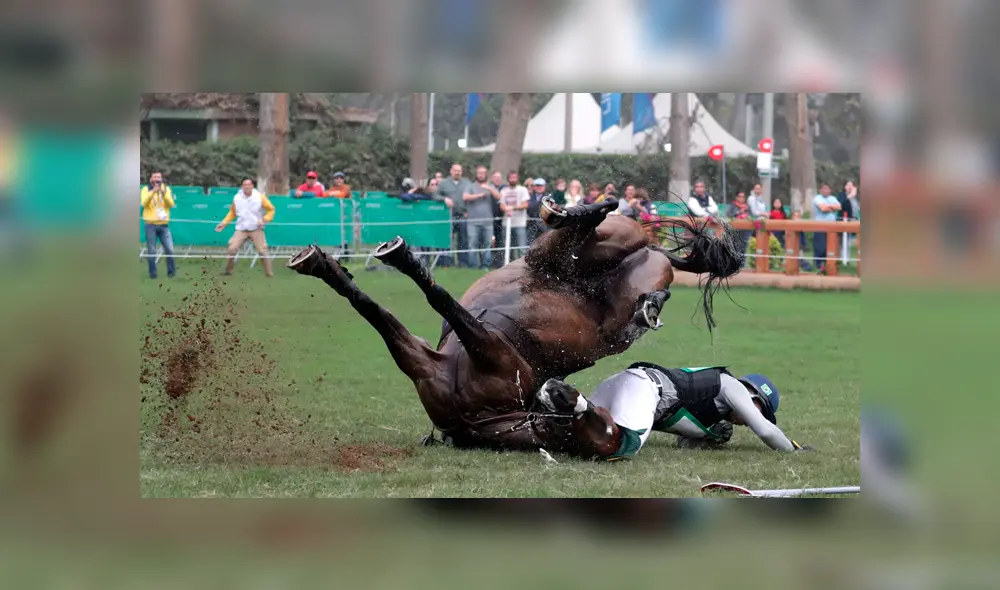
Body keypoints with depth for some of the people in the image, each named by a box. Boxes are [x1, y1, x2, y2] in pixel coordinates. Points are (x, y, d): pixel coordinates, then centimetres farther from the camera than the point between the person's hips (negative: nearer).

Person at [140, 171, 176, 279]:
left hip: (164, 224, 2)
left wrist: (164, 194, -21)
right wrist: (153, 192, -27)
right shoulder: (146, 190, 2)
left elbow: (171, 204, -5)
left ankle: (171, 271, 7)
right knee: (151, 251, -1)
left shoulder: (166, 189, 7)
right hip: (150, 224, -2)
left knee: (169, 249, -4)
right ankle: (152, 273, 8)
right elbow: (144, 203, -15)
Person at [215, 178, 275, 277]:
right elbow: (232, 212, 19)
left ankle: (268, 272, 2)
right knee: (232, 249, -11)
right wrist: (224, 222, 9)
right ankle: (228, 271, 6)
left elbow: (271, 210, 3)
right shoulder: (237, 198, 3)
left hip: (256, 229, -2)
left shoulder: (260, 197, -5)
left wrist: (264, 219, -12)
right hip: (241, 229, 2)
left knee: (262, 251, -11)